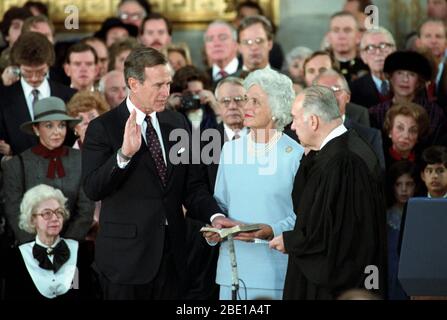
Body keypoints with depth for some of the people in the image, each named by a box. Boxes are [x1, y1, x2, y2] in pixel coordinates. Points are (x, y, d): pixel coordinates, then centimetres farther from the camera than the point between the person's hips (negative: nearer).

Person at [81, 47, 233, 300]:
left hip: (172, 253, 4)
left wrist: (214, 215, -8)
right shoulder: (103, 128, -6)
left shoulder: (178, 123, 8)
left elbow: (192, 185, 10)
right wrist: (124, 154, -29)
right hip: (127, 257, -4)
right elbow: (93, 189, -15)